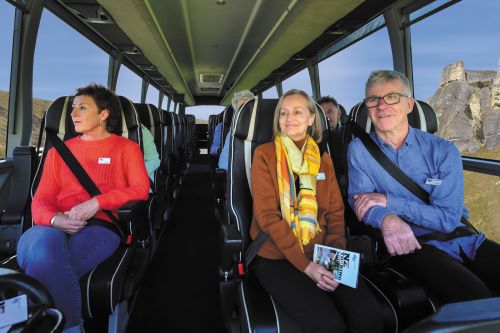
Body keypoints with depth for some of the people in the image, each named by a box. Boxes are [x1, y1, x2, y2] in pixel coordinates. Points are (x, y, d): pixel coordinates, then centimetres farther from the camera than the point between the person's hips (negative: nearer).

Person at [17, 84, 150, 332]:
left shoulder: (126, 148, 14)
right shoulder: (59, 151, 23)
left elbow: (140, 189, 0)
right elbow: (41, 199, 15)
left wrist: (95, 203, -14)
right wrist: (54, 219, -10)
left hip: (102, 225, -3)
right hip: (56, 227, 3)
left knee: (46, 263, -32)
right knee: (42, 245, -34)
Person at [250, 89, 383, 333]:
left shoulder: (323, 159, 13)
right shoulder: (265, 154, 0)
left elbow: (336, 212, 9)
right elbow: (267, 215, -8)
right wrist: (305, 265, -16)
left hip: (320, 256, 4)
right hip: (276, 258, -3)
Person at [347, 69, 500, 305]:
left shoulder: (443, 151, 0)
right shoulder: (359, 150, 0)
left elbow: (448, 217, -7)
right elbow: (359, 201, -8)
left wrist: (390, 201, -17)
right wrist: (387, 219, -31)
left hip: (465, 240, 3)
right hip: (411, 245, -3)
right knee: (475, 299, -27)